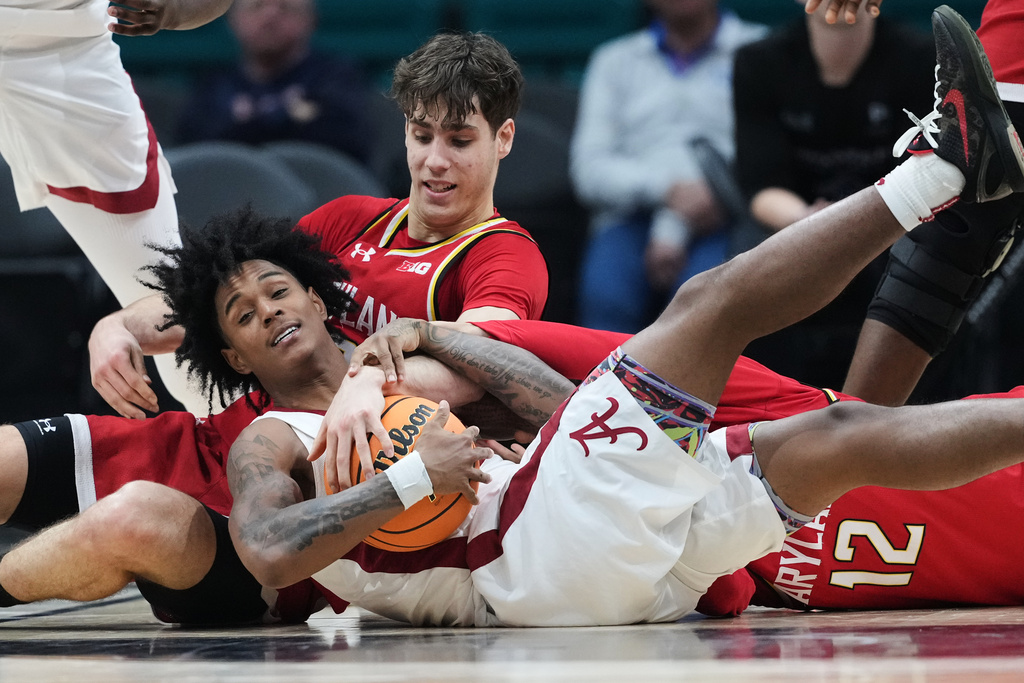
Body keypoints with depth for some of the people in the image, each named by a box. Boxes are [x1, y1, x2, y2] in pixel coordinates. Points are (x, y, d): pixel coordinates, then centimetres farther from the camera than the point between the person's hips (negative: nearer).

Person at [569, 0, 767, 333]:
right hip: (632, 215, 2)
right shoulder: (614, 60, 22)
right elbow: (589, 168, 9)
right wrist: (668, 189, -12)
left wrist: (674, 230, -14)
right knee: (606, 295, -31)